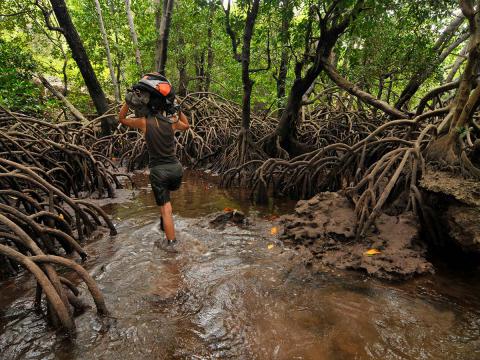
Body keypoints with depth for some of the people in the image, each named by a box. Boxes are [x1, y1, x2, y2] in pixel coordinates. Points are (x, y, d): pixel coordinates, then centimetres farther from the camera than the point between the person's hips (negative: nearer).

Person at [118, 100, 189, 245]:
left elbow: (121, 119, 14)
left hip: (158, 171, -2)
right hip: (176, 168, 3)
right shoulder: (172, 122, 2)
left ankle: (172, 242, 10)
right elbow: (186, 125, 25)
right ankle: (163, 223, 31)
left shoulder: (144, 122, -3)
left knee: (166, 209, 4)